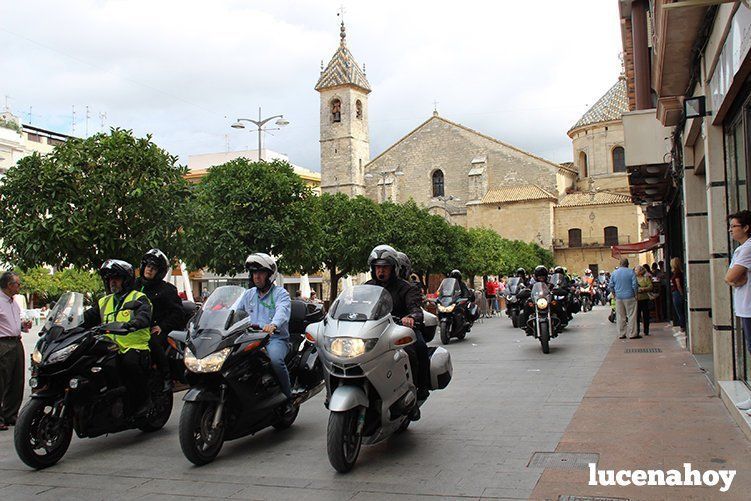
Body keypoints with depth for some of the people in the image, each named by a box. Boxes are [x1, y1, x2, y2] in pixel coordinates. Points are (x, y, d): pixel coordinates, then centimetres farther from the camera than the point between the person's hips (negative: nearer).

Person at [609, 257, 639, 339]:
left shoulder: (614, 273, 4)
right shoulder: (631, 272, -6)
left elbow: (611, 286, 7)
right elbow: (634, 285, -9)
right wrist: (635, 294, 2)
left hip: (618, 298, 3)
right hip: (629, 297, -3)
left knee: (620, 317, 8)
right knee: (631, 316, 2)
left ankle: (622, 334, 10)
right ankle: (632, 334, 2)